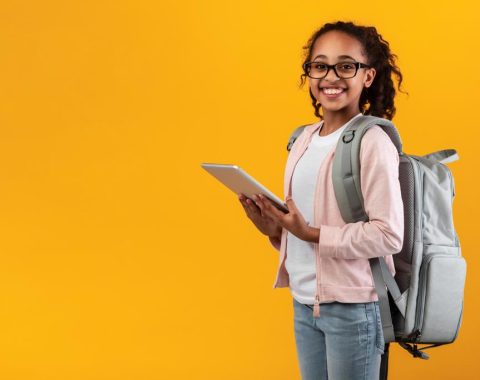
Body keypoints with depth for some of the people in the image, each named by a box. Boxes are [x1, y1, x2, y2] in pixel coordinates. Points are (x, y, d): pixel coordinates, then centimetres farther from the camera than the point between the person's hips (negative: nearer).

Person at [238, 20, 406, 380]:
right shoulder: (305, 139, 10)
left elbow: (389, 235, -19)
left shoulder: (372, 142, -13)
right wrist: (273, 229, -3)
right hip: (304, 302, 7)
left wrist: (311, 234, -20)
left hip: (352, 306, -7)